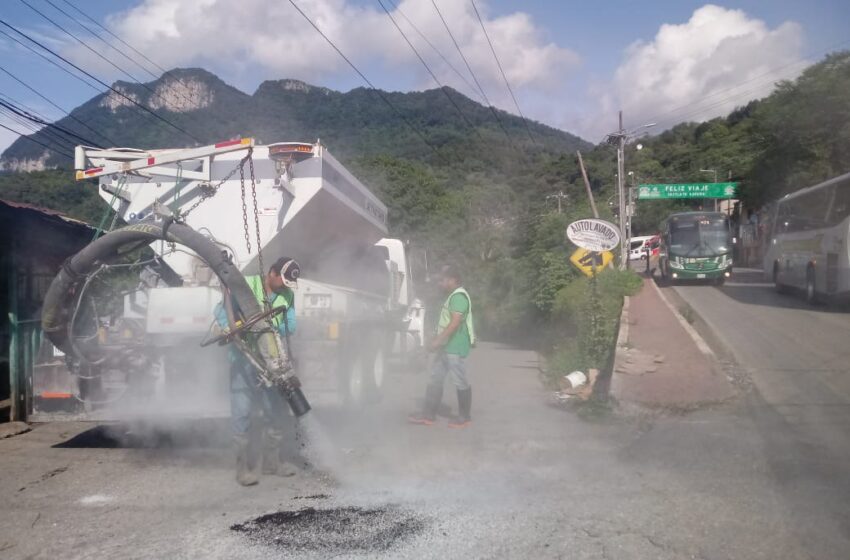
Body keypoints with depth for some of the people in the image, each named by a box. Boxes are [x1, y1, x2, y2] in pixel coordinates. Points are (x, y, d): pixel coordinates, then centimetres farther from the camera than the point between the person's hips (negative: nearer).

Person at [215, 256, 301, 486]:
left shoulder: (287, 296, 6)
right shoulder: (247, 285, -8)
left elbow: (290, 325, -3)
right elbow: (221, 310, -8)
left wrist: (274, 329, -25)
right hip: (244, 357, -5)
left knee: (276, 408, 10)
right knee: (242, 410, -5)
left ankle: (273, 460, 23)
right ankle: (245, 466, 2)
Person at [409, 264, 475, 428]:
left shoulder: (459, 296, -16)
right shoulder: (453, 297, 17)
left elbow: (455, 323, -25)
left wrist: (437, 340, -27)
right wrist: (439, 342, 24)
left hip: (455, 348, -11)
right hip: (446, 347, 11)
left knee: (460, 382, 0)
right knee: (435, 380, 10)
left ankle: (465, 417, 10)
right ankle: (428, 415, 14)